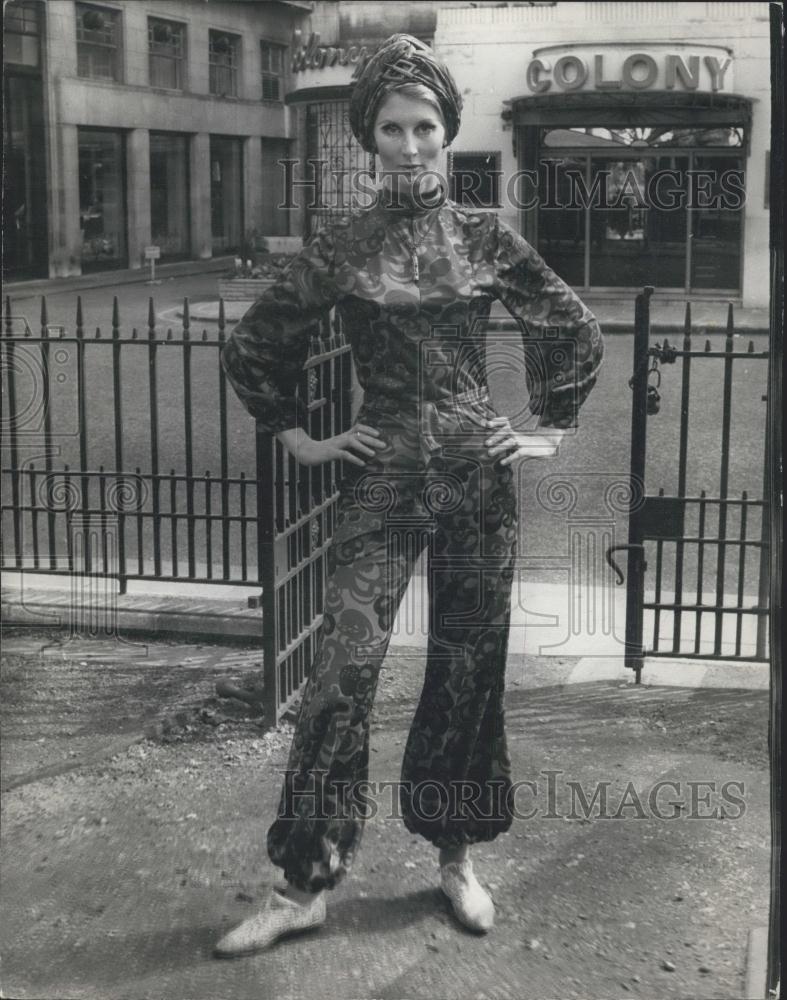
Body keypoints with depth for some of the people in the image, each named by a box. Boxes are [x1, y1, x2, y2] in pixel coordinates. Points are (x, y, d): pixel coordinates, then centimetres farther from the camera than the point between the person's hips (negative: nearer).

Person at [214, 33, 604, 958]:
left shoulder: (486, 238, 3)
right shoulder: (337, 248, 0)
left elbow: (577, 334, 14)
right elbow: (251, 349, 10)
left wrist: (549, 430, 10)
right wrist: (301, 440, 7)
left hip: (478, 472, 1)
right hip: (380, 475, -1)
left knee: (470, 669, 7)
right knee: (341, 671, -7)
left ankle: (457, 857, 24)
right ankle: (305, 883, 4)